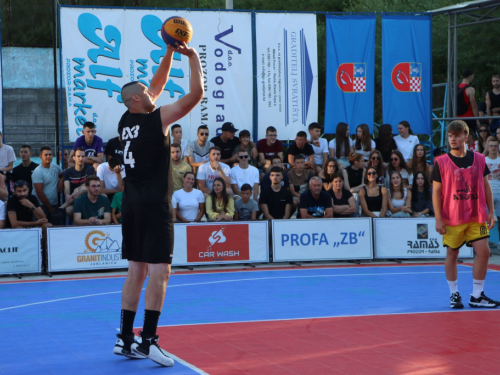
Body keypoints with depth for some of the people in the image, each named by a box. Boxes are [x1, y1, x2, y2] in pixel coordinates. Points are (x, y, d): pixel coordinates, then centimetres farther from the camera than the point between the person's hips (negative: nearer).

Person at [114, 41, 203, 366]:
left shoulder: (126, 120, 9)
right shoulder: (158, 118, -11)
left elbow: (158, 86, 23)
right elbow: (197, 93, -11)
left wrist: (170, 53, 21)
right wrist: (193, 57, -1)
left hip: (132, 204, 8)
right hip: (154, 205, -8)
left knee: (137, 271, 12)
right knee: (159, 272, -6)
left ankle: (125, 340, 14)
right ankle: (148, 340, -11)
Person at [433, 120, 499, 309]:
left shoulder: (479, 159, 5)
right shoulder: (441, 162, -3)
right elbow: (436, 191, -3)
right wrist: (438, 219, -8)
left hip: (477, 217, 2)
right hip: (452, 218, -2)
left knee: (483, 252, -4)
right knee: (451, 254, 4)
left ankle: (477, 296, 6)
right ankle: (454, 295, 17)